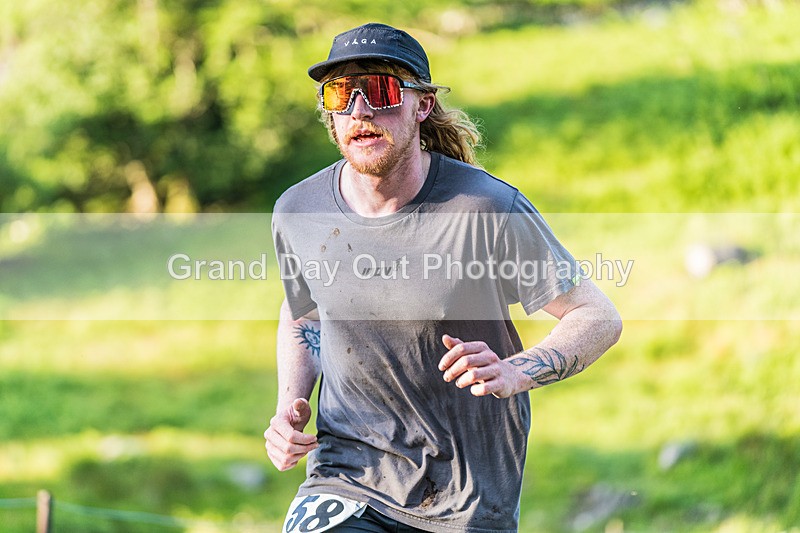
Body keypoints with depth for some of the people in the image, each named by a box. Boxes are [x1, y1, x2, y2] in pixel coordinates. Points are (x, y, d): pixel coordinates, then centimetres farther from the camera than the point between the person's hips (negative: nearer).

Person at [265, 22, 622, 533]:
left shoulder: (488, 208, -16)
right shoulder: (298, 212, -5)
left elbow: (599, 318, -10)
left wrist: (514, 373, -28)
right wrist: (289, 410, -1)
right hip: (347, 481, 2)